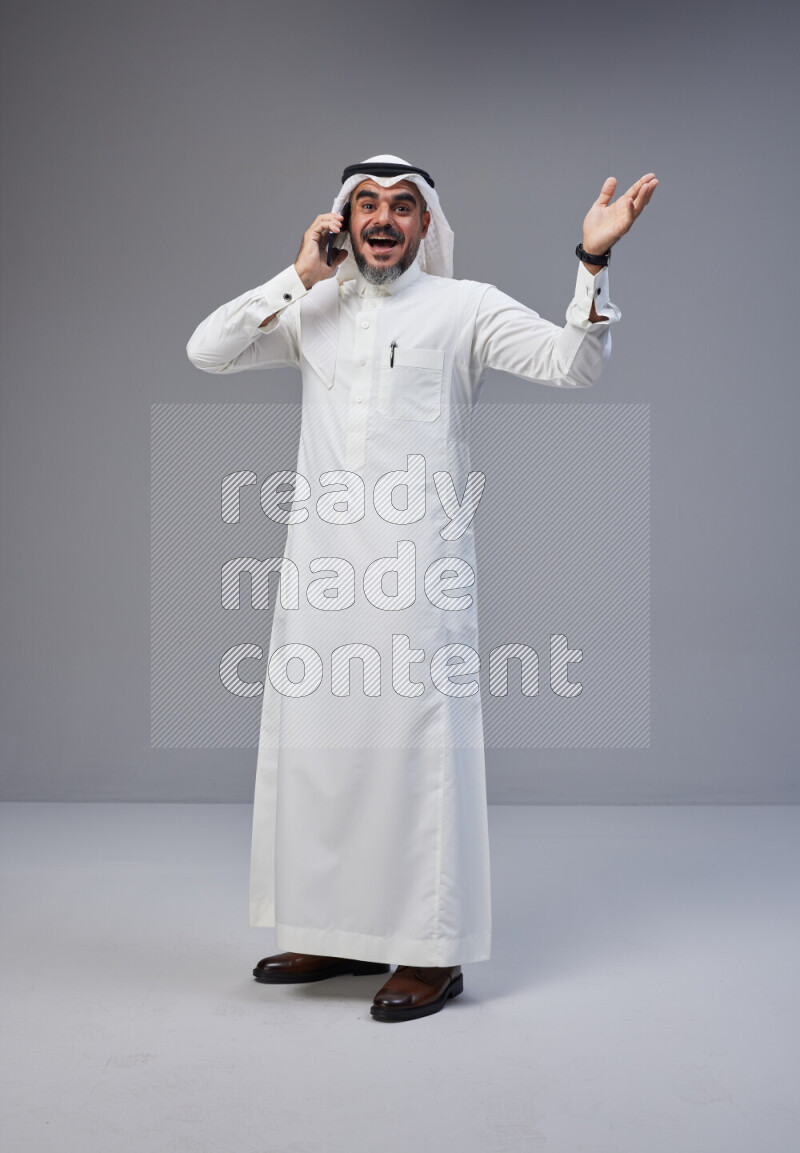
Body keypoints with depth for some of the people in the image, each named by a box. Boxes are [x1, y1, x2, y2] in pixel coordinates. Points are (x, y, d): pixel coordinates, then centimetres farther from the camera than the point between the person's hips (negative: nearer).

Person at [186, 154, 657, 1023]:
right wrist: (299, 278, 3)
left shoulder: (464, 308, 5)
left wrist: (592, 261, -18)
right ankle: (341, 930, 23)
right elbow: (206, 351, 8)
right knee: (314, 740, 9)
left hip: (417, 560, -5)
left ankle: (432, 950, 6)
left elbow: (571, 363, -4)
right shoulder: (312, 312, 16)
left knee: (417, 744, -4)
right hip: (321, 560, 5)